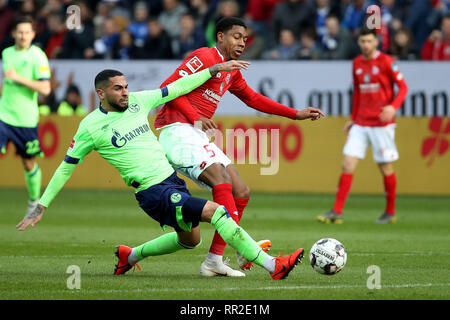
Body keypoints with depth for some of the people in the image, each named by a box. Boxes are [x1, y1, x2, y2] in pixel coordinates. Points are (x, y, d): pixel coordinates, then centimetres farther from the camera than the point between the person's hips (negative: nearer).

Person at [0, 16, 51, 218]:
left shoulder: (37, 56, -9)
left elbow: (45, 88, -18)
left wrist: (18, 78, -22)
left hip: (26, 119, -3)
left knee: (29, 164, 10)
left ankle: (34, 201, 32)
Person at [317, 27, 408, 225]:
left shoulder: (386, 62, -6)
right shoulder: (357, 63, 11)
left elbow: (402, 87, -5)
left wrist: (393, 107, -22)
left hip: (381, 123, -5)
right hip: (360, 124, 5)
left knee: (385, 168, 2)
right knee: (347, 164, -4)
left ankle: (390, 213, 18)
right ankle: (337, 212, -5)